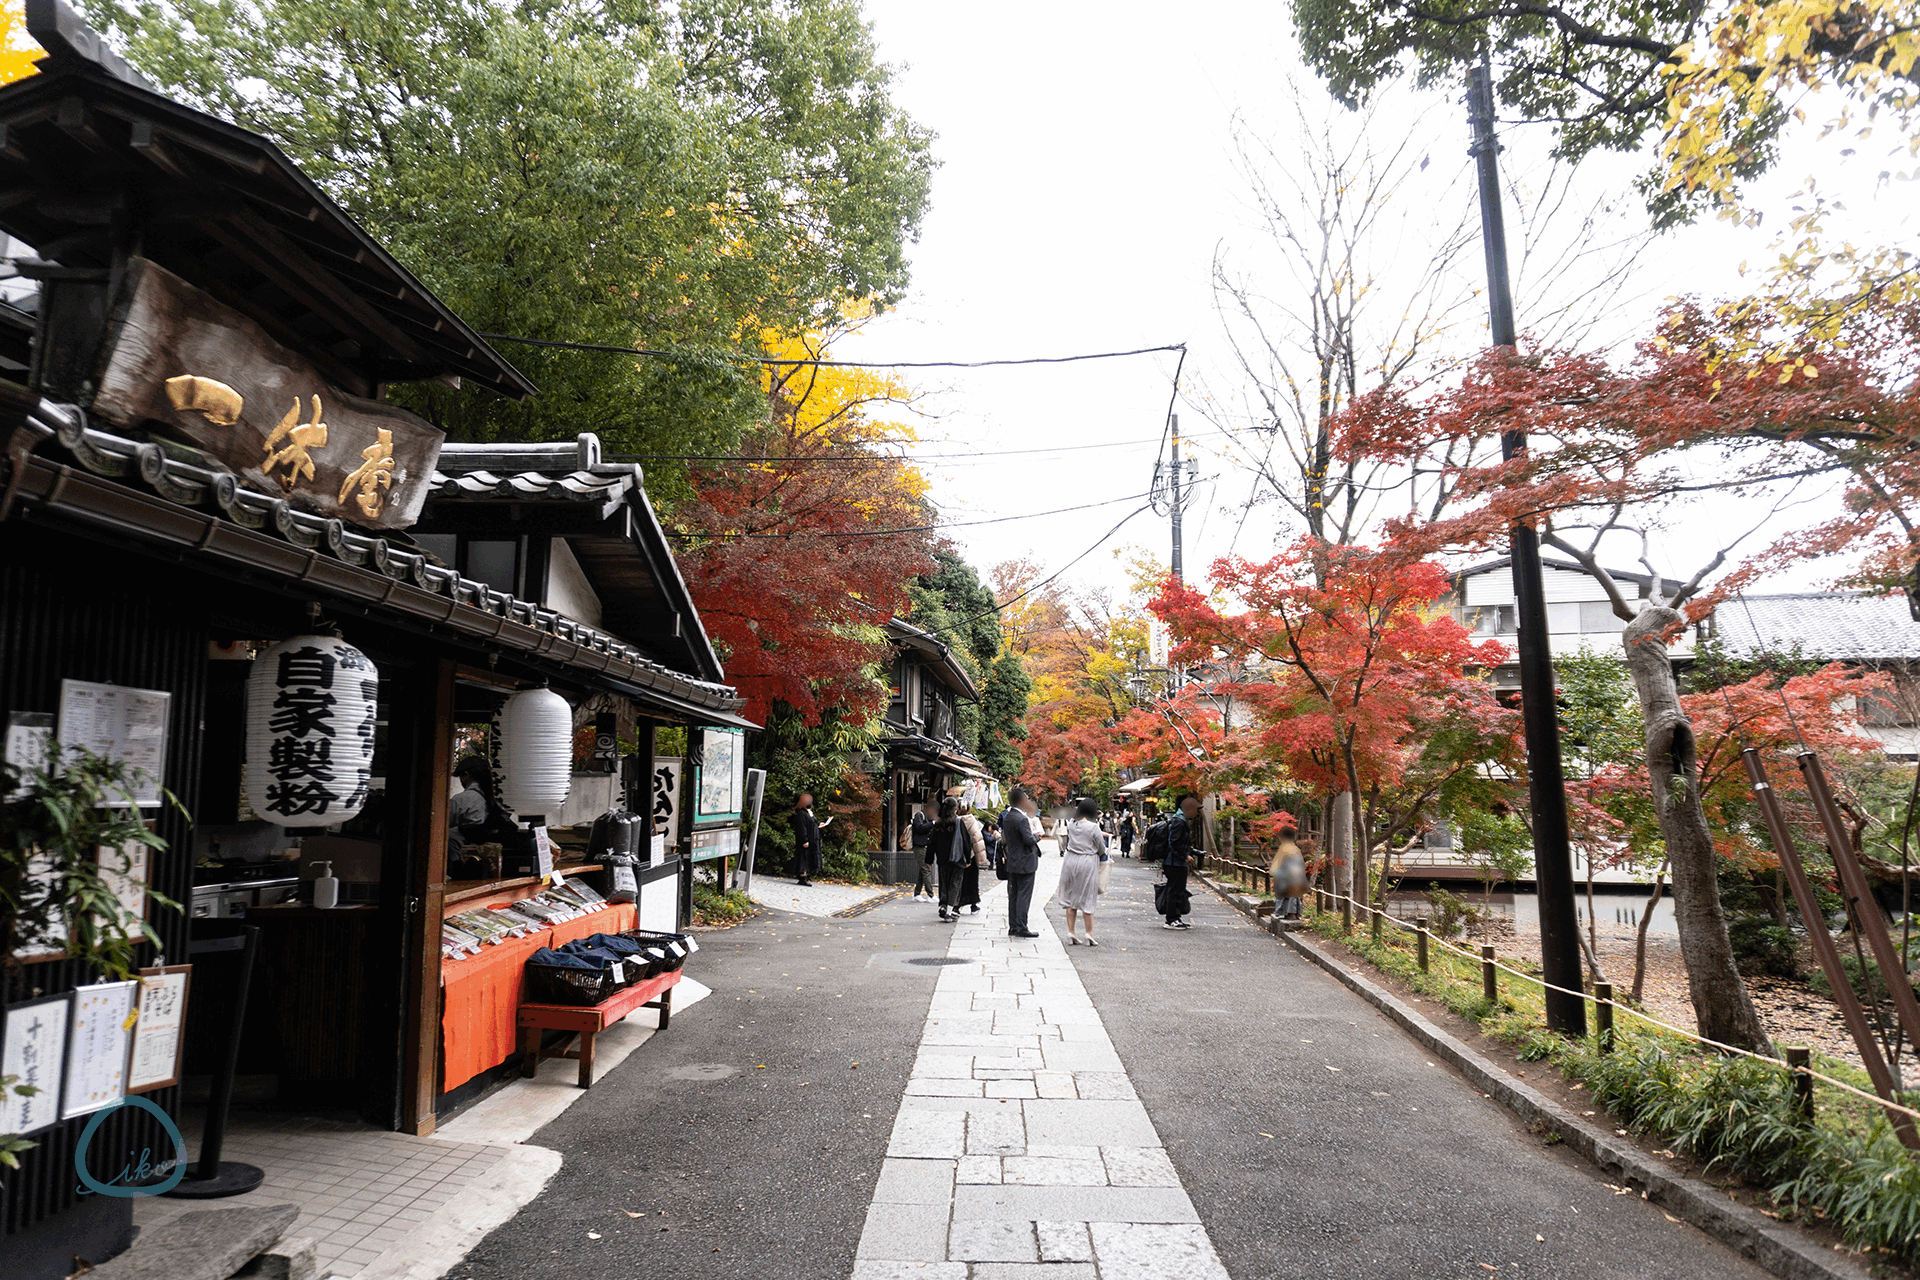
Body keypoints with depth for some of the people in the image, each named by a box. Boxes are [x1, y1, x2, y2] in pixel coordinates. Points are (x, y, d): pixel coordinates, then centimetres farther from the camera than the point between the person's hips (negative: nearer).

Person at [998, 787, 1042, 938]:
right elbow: (1029, 840, -23)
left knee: (1013, 894, 12)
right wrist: (1037, 836, -3)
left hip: (1011, 863, 9)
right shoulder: (1022, 819, -20)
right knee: (1024, 895, -3)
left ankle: (1012, 926, 16)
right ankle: (1021, 928, -1)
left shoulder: (1006, 817, 7)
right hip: (1025, 863, -9)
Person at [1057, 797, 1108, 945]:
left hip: (1070, 861, 4)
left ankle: (1070, 933, 12)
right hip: (1088, 863, -4)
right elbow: (1102, 849, -6)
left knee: (1070, 898, 11)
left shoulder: (1071, 825, 1)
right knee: (1087, 899, 5)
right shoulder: (1093, 827, -13)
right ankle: (1089, 934, 7)